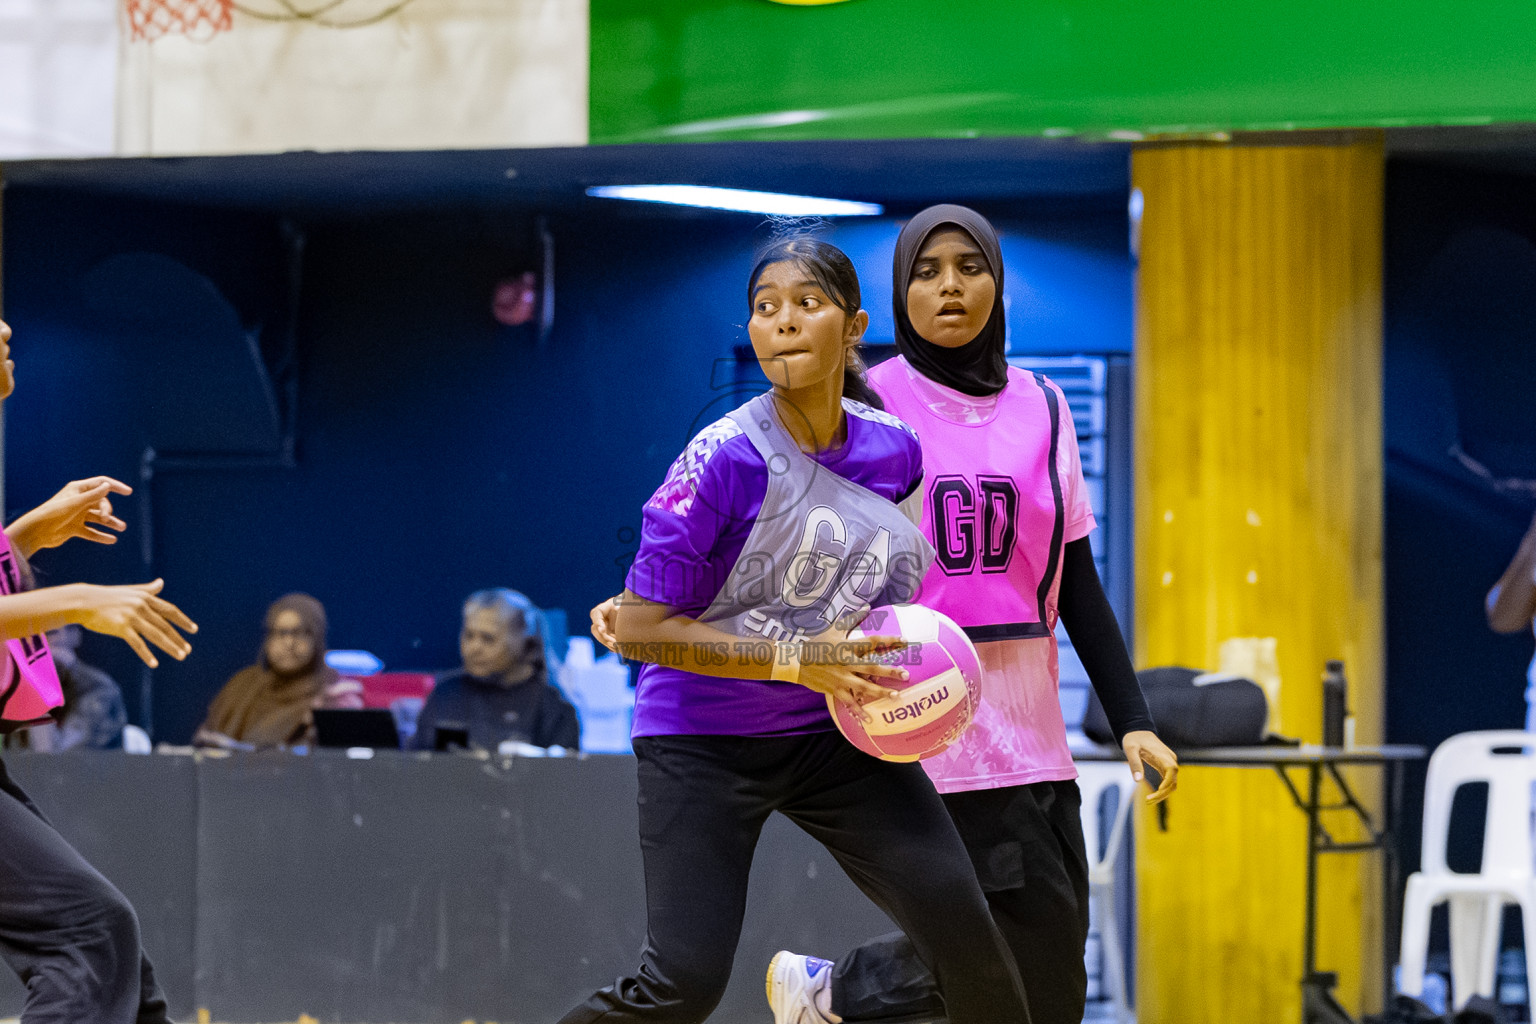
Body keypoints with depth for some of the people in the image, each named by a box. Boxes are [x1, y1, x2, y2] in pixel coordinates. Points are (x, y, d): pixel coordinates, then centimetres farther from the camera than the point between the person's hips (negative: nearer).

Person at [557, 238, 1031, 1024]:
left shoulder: (893, 449, -3)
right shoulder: (726, 457, -18)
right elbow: (638, 631, -16)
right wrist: (796, 658, -21)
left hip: (833, 732, 5)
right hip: (703, 736, -5)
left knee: (961, 926, -11)